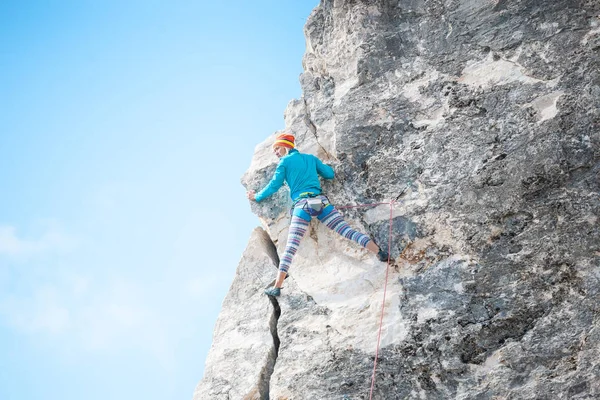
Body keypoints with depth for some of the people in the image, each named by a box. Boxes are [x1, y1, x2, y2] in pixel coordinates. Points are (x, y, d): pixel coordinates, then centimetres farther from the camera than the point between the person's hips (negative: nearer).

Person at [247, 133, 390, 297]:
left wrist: (257, 197, 26)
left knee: (290, 247, -5)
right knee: (347, 230, -4)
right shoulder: (311, 158, 22)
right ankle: (379, 253, -19)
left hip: (302, 205, -3)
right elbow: (330, 174, 21)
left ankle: (277, 287, -8)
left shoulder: (285, 162, 10)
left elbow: (274, 186, 11)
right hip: (322, 202, 3)